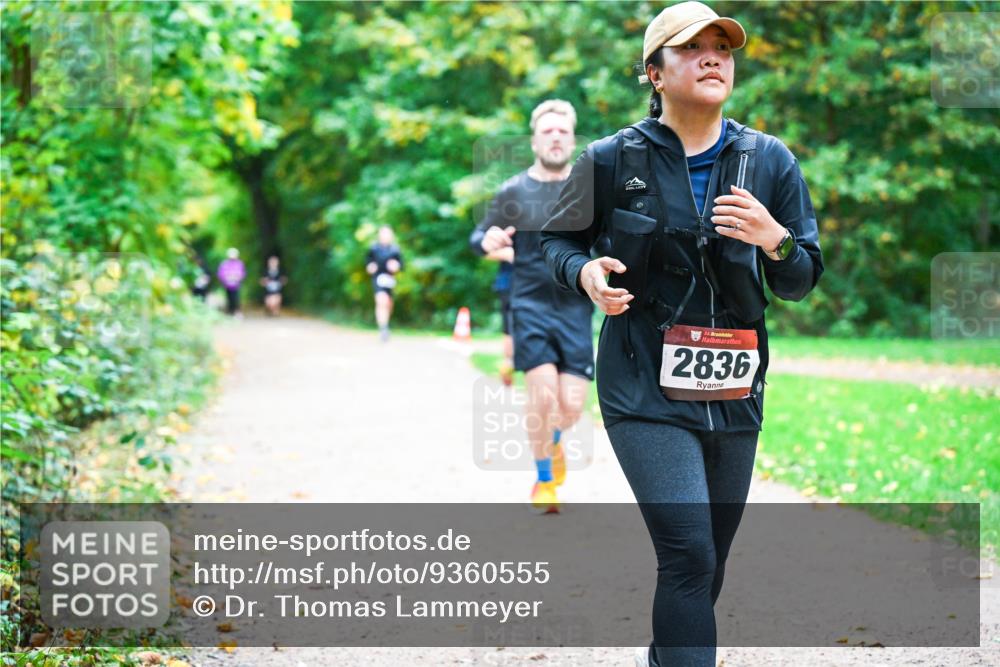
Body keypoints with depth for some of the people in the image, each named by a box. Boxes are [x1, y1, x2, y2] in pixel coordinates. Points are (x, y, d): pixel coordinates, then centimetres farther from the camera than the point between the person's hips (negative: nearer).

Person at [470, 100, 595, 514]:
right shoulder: (513, 192, 1)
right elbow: (478, 237, 11)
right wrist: (488, 241, -12)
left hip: (576, 307, 1)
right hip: (530, 304, -1)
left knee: (572, 405, -5)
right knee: (542, 390, -16)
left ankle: (554, 440, 33)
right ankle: (544, 480, 6)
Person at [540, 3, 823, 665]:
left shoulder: (771, 161, 3)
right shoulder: (613, 159, -4)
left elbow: (800, 283, 6)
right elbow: (559, 239, 9)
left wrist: (774, 240, -16)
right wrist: (585, 272, -13)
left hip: (734, 395, 4)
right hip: (646, 388, -4)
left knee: (708, 562, 16)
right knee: (689, 554, -19)